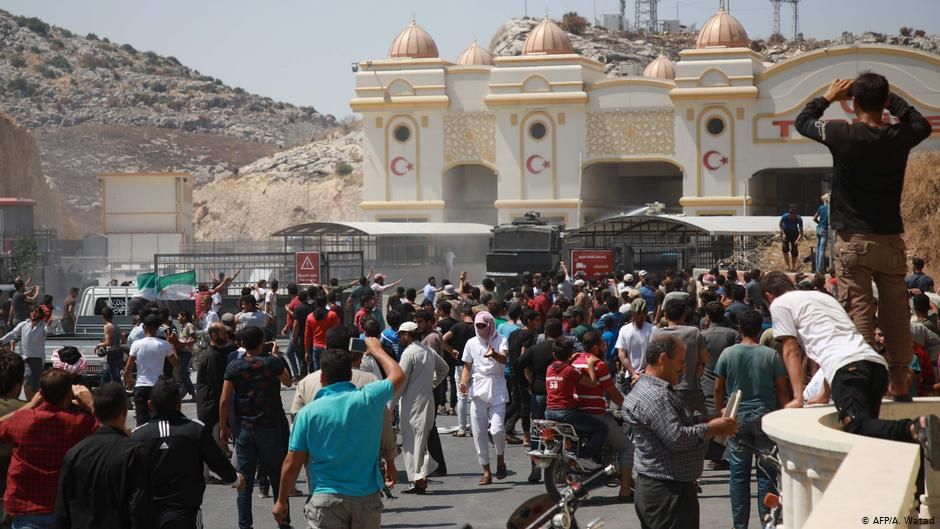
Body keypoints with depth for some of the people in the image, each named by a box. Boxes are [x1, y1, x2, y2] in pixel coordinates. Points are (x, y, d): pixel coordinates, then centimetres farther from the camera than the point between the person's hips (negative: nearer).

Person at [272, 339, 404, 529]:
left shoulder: (308, 412, -7)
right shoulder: (369, 399, -5)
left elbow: (292, 464, -3)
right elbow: (398, 376, 16)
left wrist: (281, 501, 10)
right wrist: (376, 349, 32)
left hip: (326, 499, -2)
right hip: (367, 498, 2)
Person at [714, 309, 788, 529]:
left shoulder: (727, 354, -2)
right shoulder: (771, 355, -4)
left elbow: (718, 389, 3)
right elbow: (782, 390, -2)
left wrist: (720, 413, 16)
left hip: (737, 419, 1)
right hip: (765, 418, -1)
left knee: (739, 475, 5)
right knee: (766, 474, 4)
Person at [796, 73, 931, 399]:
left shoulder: (843, 135, -10)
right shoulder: (900, 137, -2)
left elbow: (803, 121, 7)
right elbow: (922, 124, 23)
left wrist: (828, 97, 20)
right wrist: (890, 99, 23)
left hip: (853, 240, -3)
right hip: (891, 239, 3)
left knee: (858, 312, -4)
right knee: (896, 314, 10)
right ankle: (899, 383, 17)